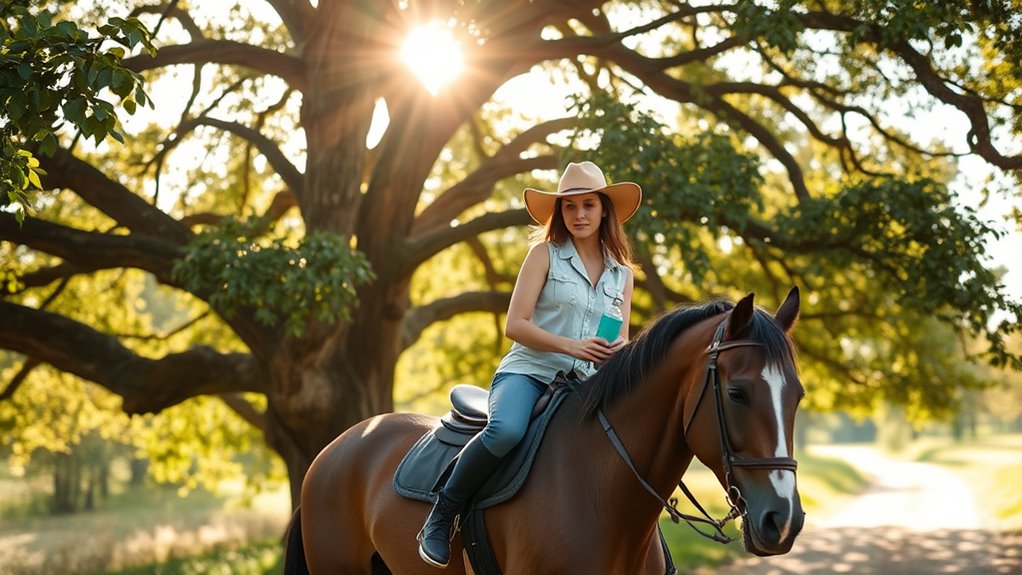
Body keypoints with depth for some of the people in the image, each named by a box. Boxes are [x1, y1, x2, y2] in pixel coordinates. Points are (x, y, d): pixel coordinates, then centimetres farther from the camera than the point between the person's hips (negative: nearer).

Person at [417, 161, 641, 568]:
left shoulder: (622, 273, 16)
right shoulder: (544, 253, 4)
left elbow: (621, 342, 15)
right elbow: (515, 325, -4)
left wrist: (618, 351, -11)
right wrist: (572, 346, -17)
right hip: (528, 371, -4)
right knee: (506, 430, -37)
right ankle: (442, 514, -17)